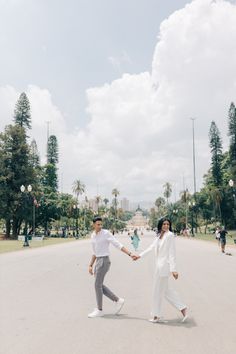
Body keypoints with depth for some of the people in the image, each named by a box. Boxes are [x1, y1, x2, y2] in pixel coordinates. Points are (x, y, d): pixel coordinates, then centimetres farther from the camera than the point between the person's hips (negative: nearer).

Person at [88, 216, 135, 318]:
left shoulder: (106, 233, -12)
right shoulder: (93, 236, 12)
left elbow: (118, 245, -15)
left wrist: (130, 254, -23)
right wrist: (90, 266, 15)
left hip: (104, 262, -8)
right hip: (98, 262, 8)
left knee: (97, 285, -4)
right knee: (100, 286, 10)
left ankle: (99, 310, 9)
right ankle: (118, 300, 19)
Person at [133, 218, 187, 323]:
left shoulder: (170, 235, -13)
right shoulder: (159, 236, 12)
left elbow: (172, 253, -16)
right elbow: (151, 247, 21)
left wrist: (173, 269, -19)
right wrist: (139, 256, 24)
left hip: (164, 266, -8)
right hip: (160, 266, 8)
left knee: (158, 290, 3)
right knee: (165, 290, 15)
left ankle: (157, 316, 17)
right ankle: (182, 308, 22)